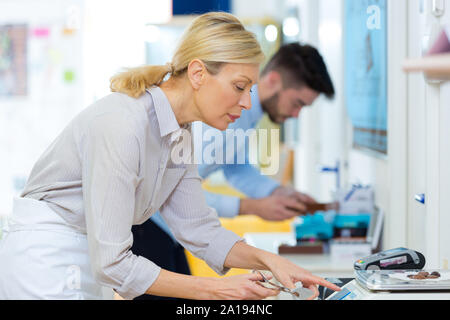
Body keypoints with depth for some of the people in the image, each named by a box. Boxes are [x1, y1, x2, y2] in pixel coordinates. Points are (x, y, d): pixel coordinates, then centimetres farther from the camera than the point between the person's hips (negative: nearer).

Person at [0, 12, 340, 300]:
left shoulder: (178, 132, 1)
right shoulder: (122, 124, -27)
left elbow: (198, 228, 6)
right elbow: (112, 262, -27)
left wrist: (268, 259, -10)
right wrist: (213, 290, -24)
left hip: (87, 261, 9)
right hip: (43, 260, -9)